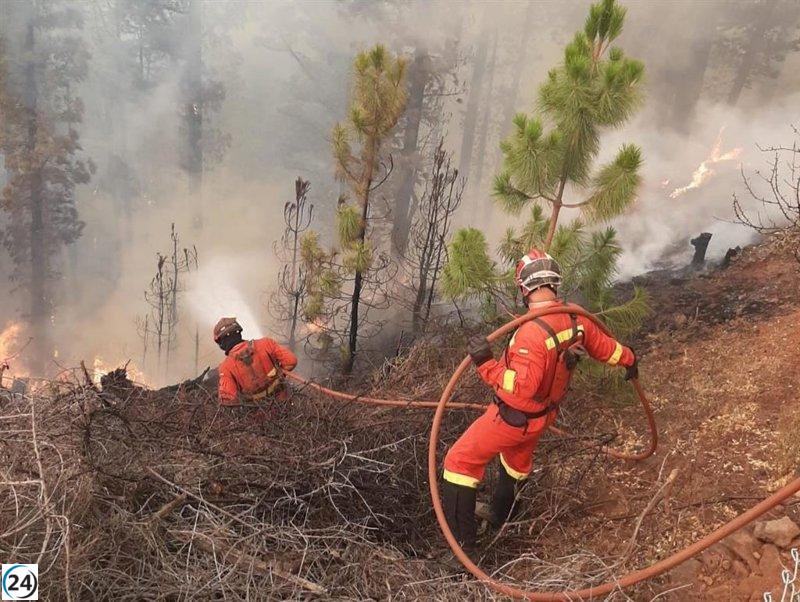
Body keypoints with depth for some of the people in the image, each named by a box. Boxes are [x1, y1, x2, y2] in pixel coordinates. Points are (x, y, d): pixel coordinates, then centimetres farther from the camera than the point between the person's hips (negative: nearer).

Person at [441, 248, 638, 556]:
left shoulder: (532, 333, -35)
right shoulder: (576, 321, -10)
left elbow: (520, 389, -37)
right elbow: (604, 345, 9)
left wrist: (486, 363, -35)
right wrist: (628, 359, 28)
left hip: (511, 418, -8)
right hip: (543, 416, 8)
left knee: (460, 462, 4)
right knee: (518, 461, 34)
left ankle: (463, 546, 7)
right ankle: (497, 517, 59)